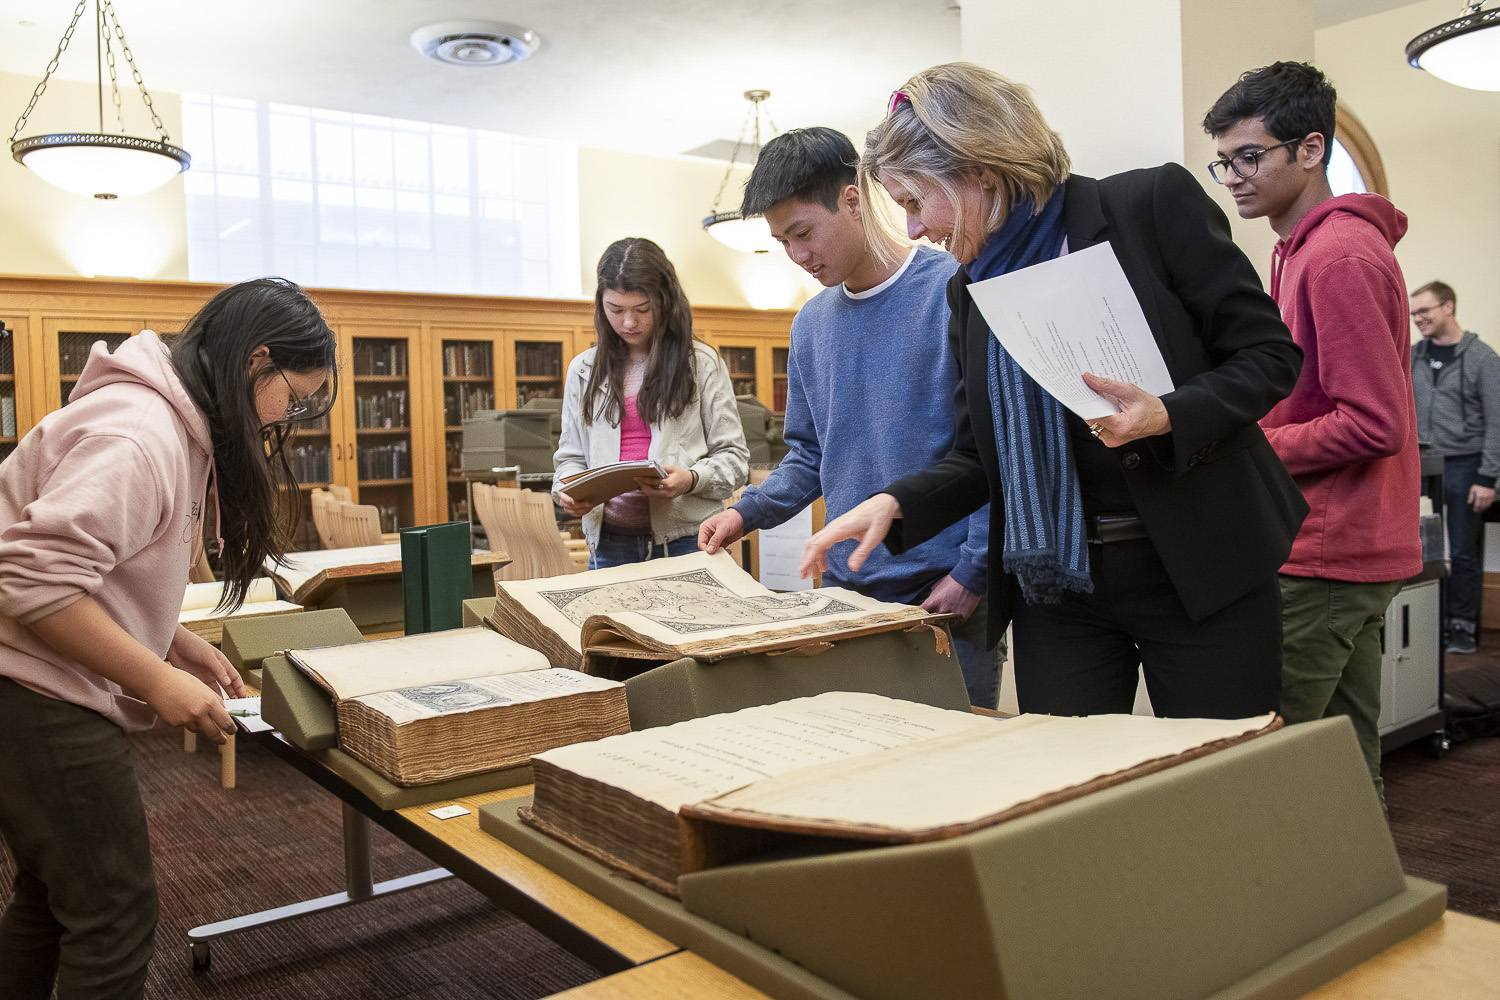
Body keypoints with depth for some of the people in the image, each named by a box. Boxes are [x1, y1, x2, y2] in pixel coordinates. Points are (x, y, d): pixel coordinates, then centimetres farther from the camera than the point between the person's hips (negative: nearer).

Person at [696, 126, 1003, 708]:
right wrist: (747, 512, 2)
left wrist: (973, 572, -14)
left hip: (947, 593, -5)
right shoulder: (811, 325, 12)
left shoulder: (955, 293, -9)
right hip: (846, 589, 6)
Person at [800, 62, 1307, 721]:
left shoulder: (1153, 203, -6)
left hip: (1200, 568, -3)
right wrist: (895, 504, -5)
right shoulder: (969, 293, 8)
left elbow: (1270, 352, -5)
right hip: (1053, 586, 4)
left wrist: (1168, 416, -22)